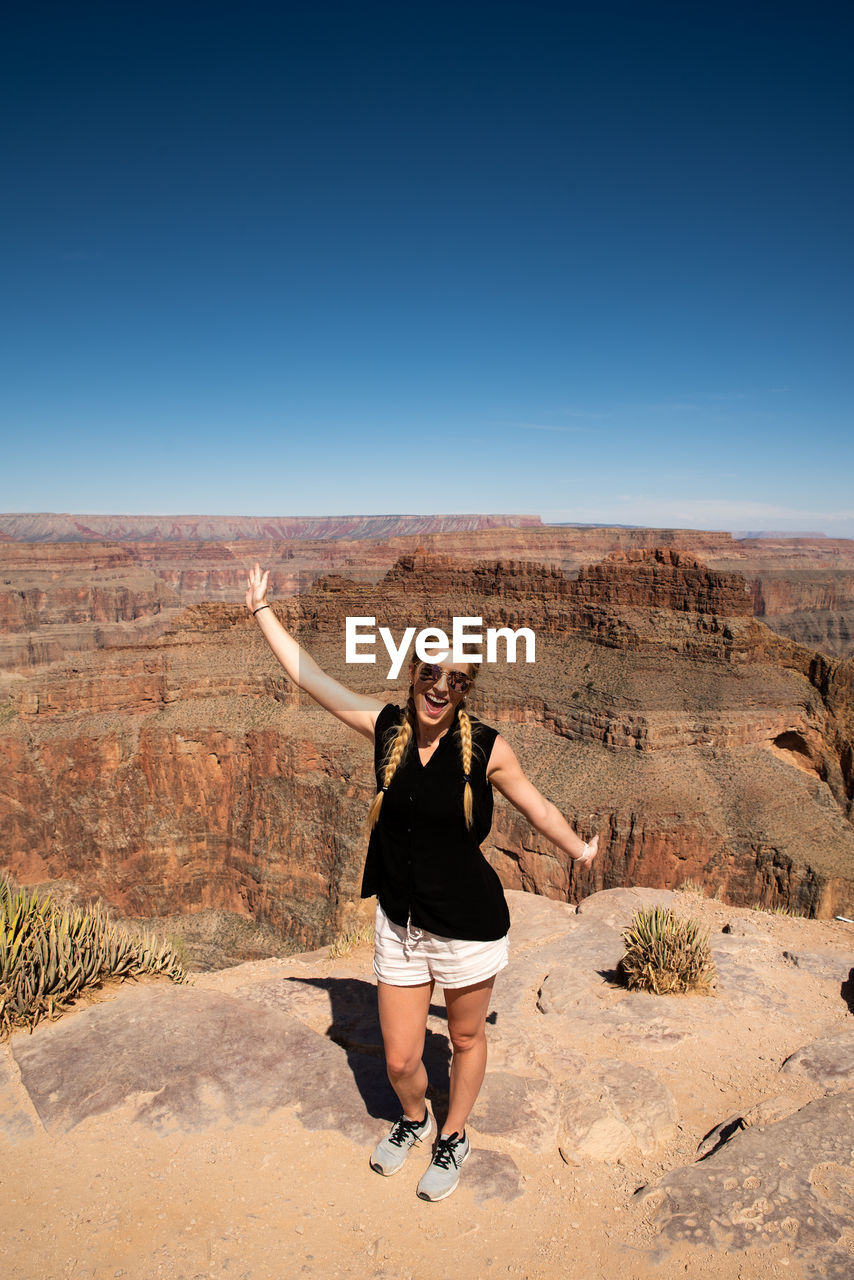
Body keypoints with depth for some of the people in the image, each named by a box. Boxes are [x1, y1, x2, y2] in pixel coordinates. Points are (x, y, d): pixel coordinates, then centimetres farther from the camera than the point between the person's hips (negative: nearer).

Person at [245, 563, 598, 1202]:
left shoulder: (486, 747, -13)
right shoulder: (386, 727, -7)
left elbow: (536, 804, 3)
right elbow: (308, 675, -1)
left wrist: (579, 849, 14)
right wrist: (262, 610, 2)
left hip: (469, 925, -2)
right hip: (400, 925, 2)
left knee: (467, 1038, 20)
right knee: (400, 1060, 14)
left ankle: (454, 1139, 49)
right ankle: (414, 1120, 49)